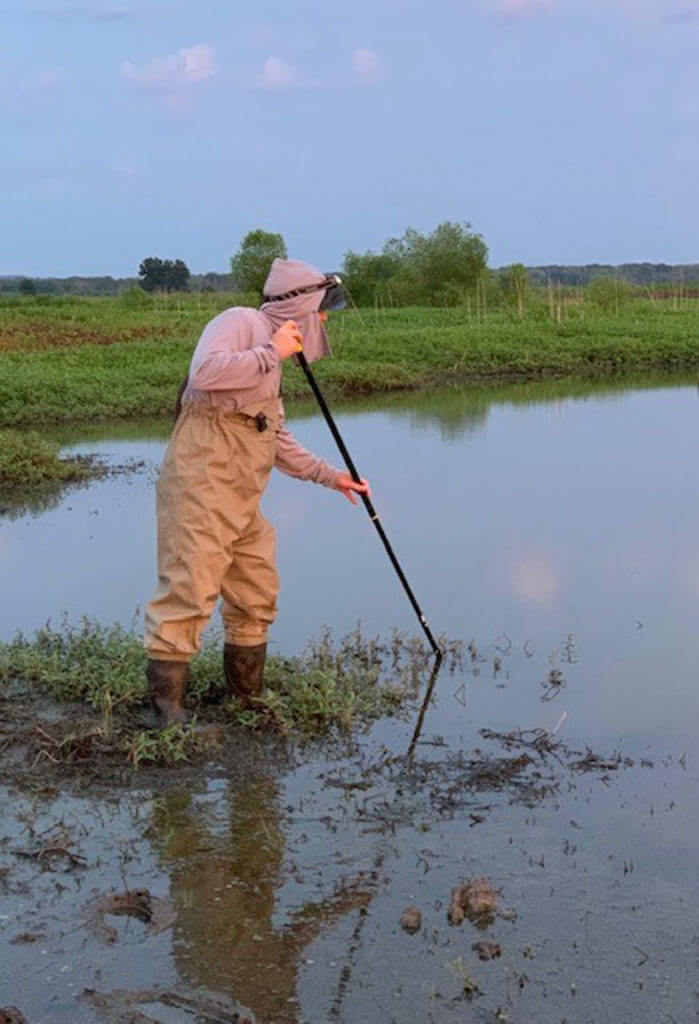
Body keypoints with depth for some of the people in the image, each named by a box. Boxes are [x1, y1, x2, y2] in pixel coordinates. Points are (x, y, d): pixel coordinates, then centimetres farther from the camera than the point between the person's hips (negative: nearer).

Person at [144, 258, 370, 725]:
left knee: (258, 595, 13)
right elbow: (205, 372, -25)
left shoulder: (269, 360, 26)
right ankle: (167, 704, -5)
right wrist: (271, 353, -17)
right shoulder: (240, 321, -4)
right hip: (202, 480, -10)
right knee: (190, 588, -11)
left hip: (243, 498, 10)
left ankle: (248, 697, 24)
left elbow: (277, 441, 30)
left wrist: (330, 475, 27)